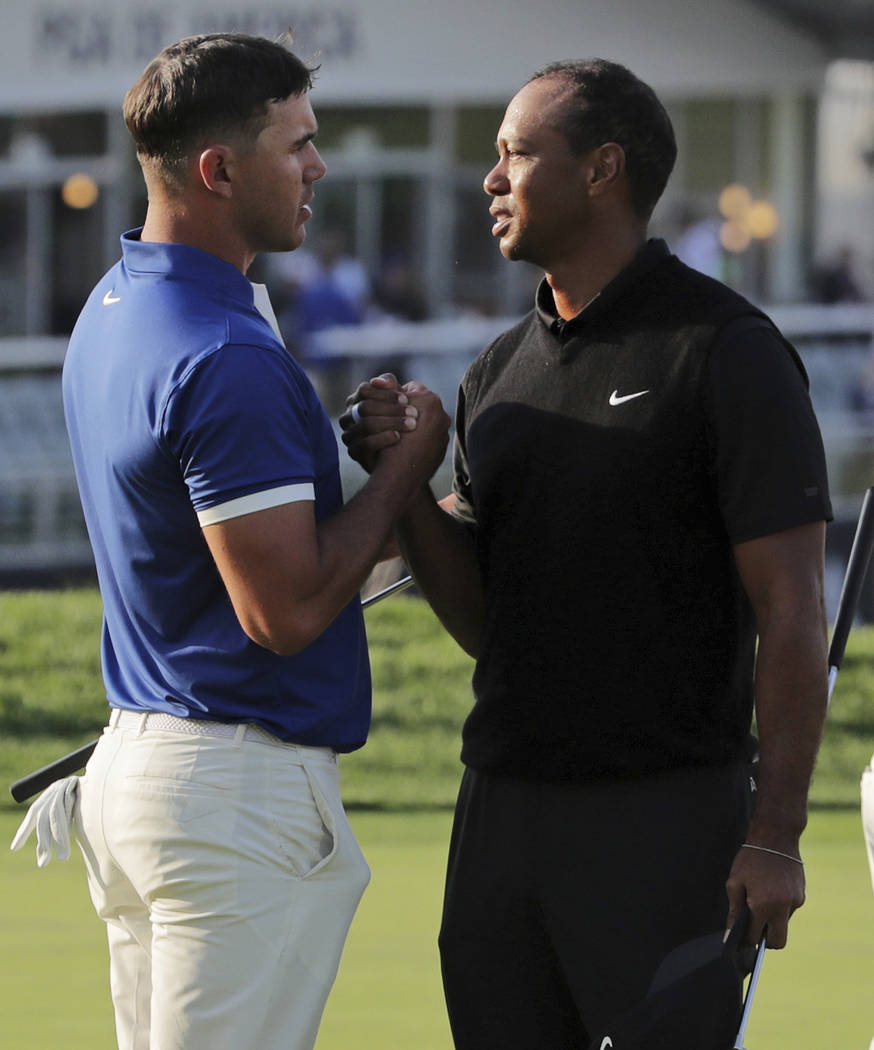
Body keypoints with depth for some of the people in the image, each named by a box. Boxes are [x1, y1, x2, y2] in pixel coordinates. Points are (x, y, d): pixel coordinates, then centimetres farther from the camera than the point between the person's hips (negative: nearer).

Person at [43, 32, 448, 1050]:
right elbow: (285, 609, -21)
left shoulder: (114, 309, 12)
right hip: (240, 786, -10)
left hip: (130, 763, 10)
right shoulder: (226, 361, -20)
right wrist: (406, 464, -10)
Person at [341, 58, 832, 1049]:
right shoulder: (498, 373, 14)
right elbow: (479, 618, 14)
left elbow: (792, 614, -11)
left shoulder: (728, 353, -8)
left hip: (667, 817, -7)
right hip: (502, 809, 7)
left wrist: (775, 836, -17)